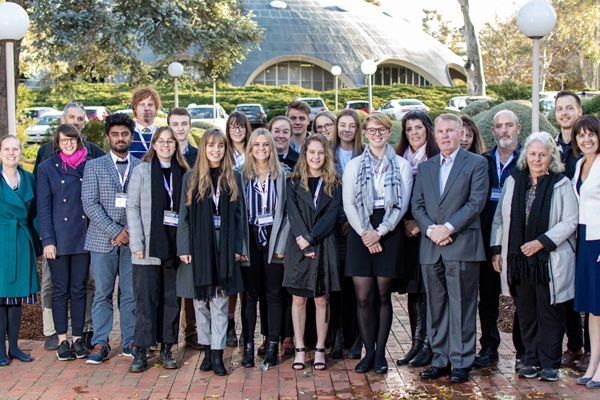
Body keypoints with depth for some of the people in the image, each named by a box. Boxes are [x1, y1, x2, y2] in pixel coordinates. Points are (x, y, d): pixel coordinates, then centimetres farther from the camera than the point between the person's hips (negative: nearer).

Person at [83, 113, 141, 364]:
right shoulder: (94, 166, 6)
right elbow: (90, 204, -3)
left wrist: (131, 232, -7)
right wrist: (115, 231, -12)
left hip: (133, 240, 1)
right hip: (102, 240, -1)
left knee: (131, 294, 5)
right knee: (102, 294, 3)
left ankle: (130, 342, 16)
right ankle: (100, 345, 10)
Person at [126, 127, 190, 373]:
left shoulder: (183, 174, 9)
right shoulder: (142, 171, 3)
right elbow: (133, 207, -2)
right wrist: (137, 242, -10)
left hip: (175, 245, 3)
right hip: (149, 245, -3)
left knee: (172, 299, 7)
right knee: (146, 299, -2)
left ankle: (166, 350, 16)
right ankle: (140, 352, 3)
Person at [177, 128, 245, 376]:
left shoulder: (231, 180, 7)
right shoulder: (191, 178, 3)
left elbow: (237, 215, 7)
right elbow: (184, 215, 2)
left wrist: (237, 248, 1)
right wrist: (184, 248, -5)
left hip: (224, 248, 0)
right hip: (198, 246, 0)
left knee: (220, 302, 0)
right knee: (200, 301, 6)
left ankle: (217, 354, 2)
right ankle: (207, 351, 16)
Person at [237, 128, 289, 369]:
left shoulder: (282, 175, 3)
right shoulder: (240, 175, 3)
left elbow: (286, 211, 1)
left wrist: (282, 243, -7)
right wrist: (239, 245, -7)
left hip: (273, 239, 0)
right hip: (250, 239, 0)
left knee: (275, 293, 4)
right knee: (250, 294, 4)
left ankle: (272, 345, 12)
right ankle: (248, 345, 10)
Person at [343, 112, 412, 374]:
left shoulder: (401, 165, 6)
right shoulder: (354, 165, 9)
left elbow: (402, 204, 0)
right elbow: (348, 204, 2)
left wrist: (380, 232, -10)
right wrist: (365, 233, -10)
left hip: (389, 233, -1)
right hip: (360, 234, 1)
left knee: (383, 295, 3)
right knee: (363, 297, -2)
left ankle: (380, 353, 11)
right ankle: (368, 352, 8)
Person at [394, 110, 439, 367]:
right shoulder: (400, 160, 13)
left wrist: (420, 224, -12)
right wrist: (406, 221, -2)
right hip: (407, 232, 5)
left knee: (427, 290, -4)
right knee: (412, 290, 8)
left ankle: (428, 347, 3)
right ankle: (416, 343, 16)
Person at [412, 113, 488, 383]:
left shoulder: (476, 163, 3)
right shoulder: (425, 167, 17)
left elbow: (476, 202, -6)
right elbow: (416, 204, 11)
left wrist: (449, 227, -13)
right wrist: (430, 229, -7)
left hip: (462, 245, -4)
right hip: (430, 247, 5)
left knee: (462, 307, -2)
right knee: (436, 307, 8)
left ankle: (461, 363, 5)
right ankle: (440, 360, 16)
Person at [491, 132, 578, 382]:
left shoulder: (562, 184, -1)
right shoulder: (513, 181, 9)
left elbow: (570, 221, -7)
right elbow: (499, 218, 11)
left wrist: (540, 243, -14)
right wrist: (496, 250, 5)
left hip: (549, 261, -3)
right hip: (518, 259, 3)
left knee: (549, 313, 2)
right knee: (526, 313, 9)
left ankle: (549, 364, 12)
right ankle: (531, 360, 19)